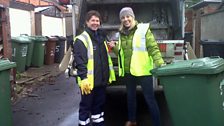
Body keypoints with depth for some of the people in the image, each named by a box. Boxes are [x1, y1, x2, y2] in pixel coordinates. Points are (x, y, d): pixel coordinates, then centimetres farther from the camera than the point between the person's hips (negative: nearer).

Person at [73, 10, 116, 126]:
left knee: (99, 104, 18)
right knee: (86, 106, 4)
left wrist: (107, 75, 20)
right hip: (88, 81, -7)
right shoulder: (81, 40, -11)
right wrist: (84, 78, -26)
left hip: (101, 80, 8)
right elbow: (79, 62, -19)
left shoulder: (101, 37, 15)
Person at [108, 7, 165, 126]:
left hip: (143, 71, -6)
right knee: (130, 97, 20)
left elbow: (153, 48, -14)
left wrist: (160, 63, -27)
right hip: (128, 71, 6)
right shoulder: (122, 33, 10)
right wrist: (114, 47, 3)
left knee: (149, 99, -2)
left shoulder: (143, 29, -7)